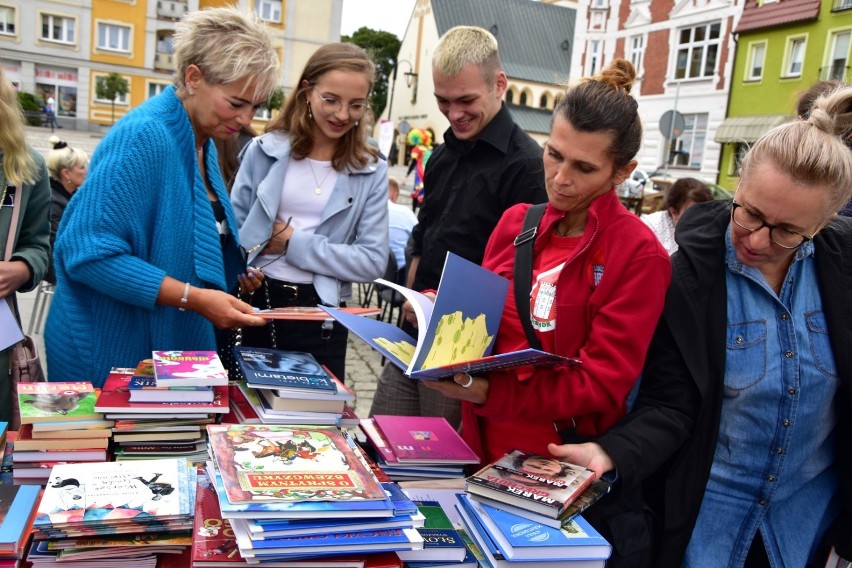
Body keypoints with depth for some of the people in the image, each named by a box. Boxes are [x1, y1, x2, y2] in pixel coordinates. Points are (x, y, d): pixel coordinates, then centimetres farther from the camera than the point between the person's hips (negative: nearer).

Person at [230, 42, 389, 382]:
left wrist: (295, 243, -13)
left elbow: (373, 262, -7)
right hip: (254, 303, 1)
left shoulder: (372, 171, -1)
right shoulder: (265, 150, 0)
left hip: (320, 315, 0)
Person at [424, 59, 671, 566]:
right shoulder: (516, 222, 3)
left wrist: (488, 393, -27)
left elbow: (602, 385, -17)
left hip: (562, 465, -5)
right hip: (484, 449, 5)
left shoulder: (640, 255, -13)